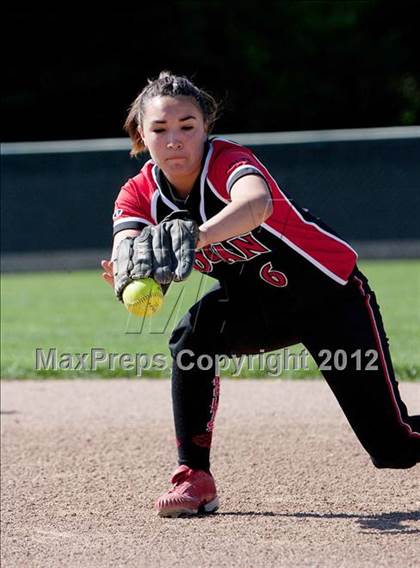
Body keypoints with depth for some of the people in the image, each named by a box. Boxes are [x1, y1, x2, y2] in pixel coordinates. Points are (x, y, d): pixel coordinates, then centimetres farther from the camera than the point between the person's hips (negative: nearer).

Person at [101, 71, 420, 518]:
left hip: (332, 292, -5)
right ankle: (194, 478, -17)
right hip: (255, 303, 5)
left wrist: (193, 238, -71)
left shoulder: (228, 160, -29)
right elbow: (125, 247, -30)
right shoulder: (140, 194, -12)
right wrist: (132, 273, -55)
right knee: (192, 334, -28)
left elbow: (257, 204, -53)